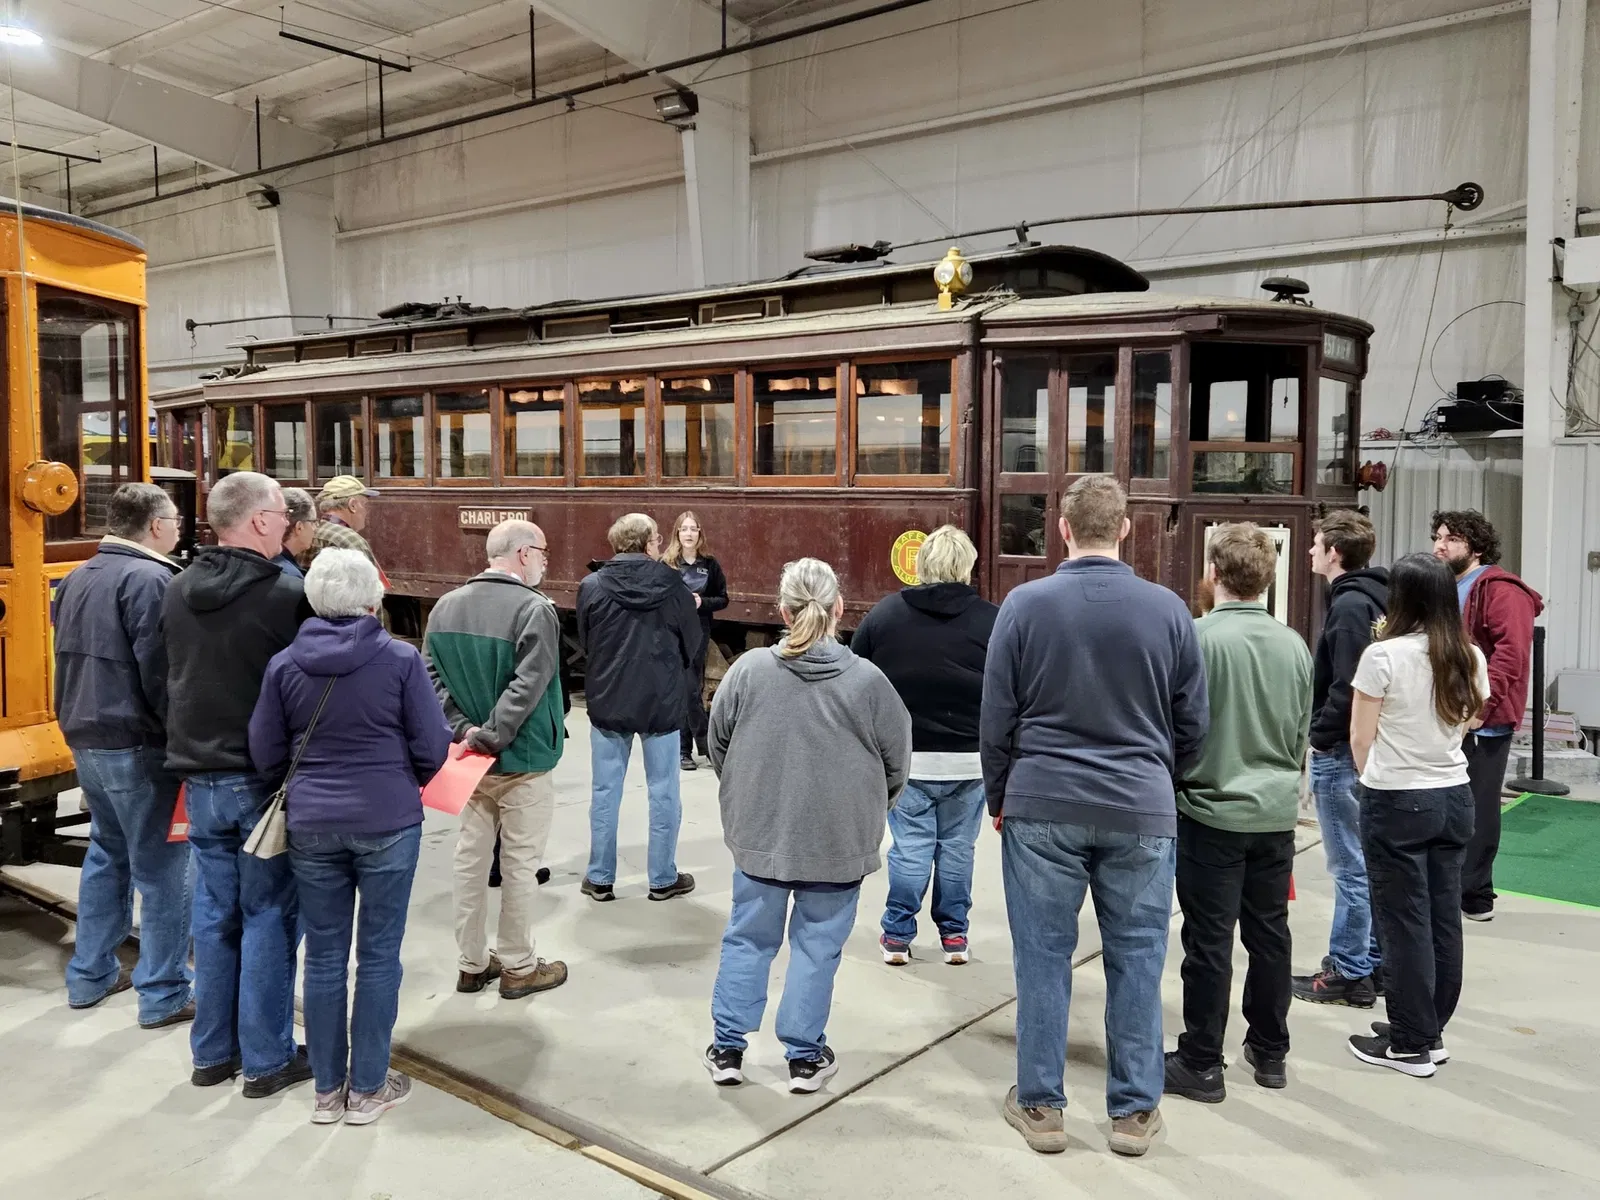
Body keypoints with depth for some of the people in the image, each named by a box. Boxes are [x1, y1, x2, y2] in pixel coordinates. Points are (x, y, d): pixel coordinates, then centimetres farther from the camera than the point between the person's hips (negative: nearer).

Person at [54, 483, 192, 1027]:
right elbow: (163, 673, -21)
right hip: (137, 747, -9)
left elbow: (72, 659, 18)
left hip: (86, 739, 9)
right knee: (160, 869, -1)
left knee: (107, 854, 21)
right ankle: (164, 995, 5)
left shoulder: (78, 579, 12)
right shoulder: (149, 580, -18)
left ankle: (90, 976, 29)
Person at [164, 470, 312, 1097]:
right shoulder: (287, 594, -17)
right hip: (264, 778, -6)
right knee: (269, 916, 4)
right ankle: (268, 1059, 13)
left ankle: (212, 1052, 25)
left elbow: (173, 676, 14)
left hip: (199, 775, 6)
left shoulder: (178, 592, 4)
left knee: (214, 914, 15)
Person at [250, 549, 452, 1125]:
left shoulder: (284, 664, -1)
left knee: (324, 955, 12)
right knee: (378, 954, 9)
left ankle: (327, 1089, 23)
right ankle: (368, 1088, 18)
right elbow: (431, 748, -6)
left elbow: (266, 755, 4)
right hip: (387, 822, -3)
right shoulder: (400, 659, -9)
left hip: (310, 825, 3)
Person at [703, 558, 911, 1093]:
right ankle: (805, 1056, 22)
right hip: (840, 843, -1)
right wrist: (863, 813, 17)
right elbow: (896, 764, -2)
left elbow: (717, 747, 4)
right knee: (817, 947, 12)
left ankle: (727, 1047, 25)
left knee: (748, 939, 16)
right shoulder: (867, 680, -12)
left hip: (759, 835, 2)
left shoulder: (748, 670, -9)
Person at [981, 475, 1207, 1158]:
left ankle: (1040, 1106, 18)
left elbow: (996, 720, -1)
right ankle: (1134, 1111, 19)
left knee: (1043, 956, 8)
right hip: (1141, 813, 1)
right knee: (1136, 958, 10)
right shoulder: (1168, 610, -1)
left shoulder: (1025, 604, -5)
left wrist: (999, 798, 13)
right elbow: (1193, 724, 6)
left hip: (1042, 806, -1)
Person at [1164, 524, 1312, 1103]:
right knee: (1270, 934, 15)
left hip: (1213, 811, -5)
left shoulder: (1197, 636, -15)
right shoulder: (1293, 644, 2)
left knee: (1210, 941, 3)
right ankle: (1270, 1053, 29)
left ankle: (1201, 1064, 12)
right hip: (1277, 811, 5)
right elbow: (1302, 733, 12)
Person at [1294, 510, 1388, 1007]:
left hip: (1340, 751, -10)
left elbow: (1347, 687, -23)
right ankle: (1371, 961, 25)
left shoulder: (1350, 605, -17)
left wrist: (1321, 738, -13)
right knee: (1366, 863, 16)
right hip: (1364, 746, 10)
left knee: (1350, 867, -2)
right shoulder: (1373, 599, 12)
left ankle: (1348, 973, 7)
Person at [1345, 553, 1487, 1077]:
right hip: (1454, 797, 6)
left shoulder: (1384, 655, -14)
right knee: (1443, 917, 12)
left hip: (1397, 802, -6)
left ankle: (1411, 1045, 10)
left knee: (1405, 922, 2)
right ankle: (1431, 1031, 24)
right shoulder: (1470, 658, 2)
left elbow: (1361, 737, -7)